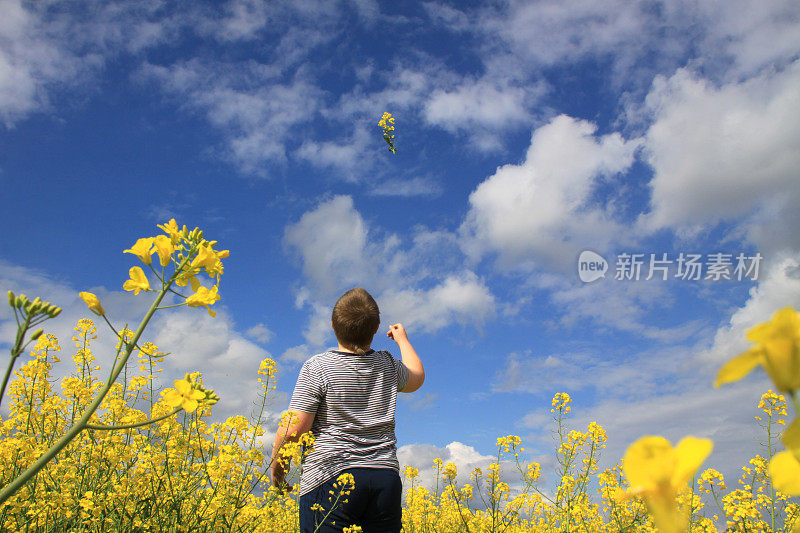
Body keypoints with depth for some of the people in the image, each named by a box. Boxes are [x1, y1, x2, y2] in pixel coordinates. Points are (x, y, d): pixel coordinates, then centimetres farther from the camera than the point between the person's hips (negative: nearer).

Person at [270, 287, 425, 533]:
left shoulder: (317, 368, -8)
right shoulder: (389, 366, 7)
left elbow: (294, 429, -10)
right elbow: (417, 377, 31)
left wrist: (277, 464, 8)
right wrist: (402, 339, 46)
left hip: (330, 478, -4)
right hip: (385, 479, 5)